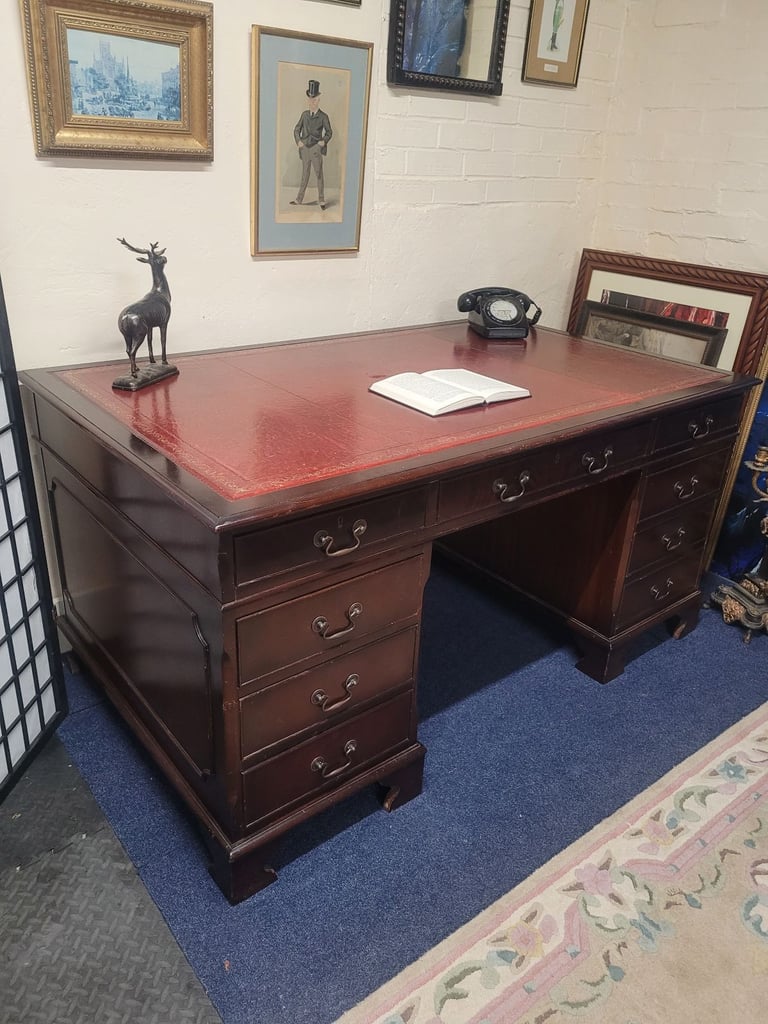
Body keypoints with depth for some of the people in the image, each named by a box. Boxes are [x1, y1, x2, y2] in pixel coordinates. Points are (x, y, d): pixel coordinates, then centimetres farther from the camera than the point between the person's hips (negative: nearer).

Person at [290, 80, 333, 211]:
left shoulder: (323, 116, 0)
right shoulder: (305, 114, 10)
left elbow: (329, 132, 9)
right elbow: (297, 130, 15)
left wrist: (324, 141, -7)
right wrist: (298, 141, 0)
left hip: (316, 148, -3)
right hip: (305, 148, 3)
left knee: (318, 174, -1)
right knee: (305, 175, 10)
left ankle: (321, 200, 7)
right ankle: (299, 200, 15)